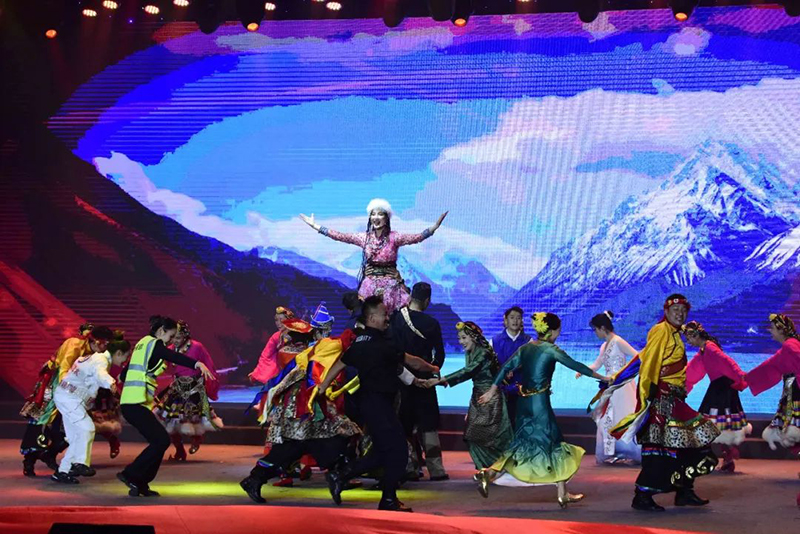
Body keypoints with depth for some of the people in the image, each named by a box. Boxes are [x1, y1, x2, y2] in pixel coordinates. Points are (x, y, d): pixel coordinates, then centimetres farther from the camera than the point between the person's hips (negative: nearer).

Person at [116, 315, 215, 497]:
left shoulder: (143, 343, 20)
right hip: (137, 404, -10)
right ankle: (130, 475, -5)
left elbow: (129, 369, 28)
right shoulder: (154, 343, -8)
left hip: (129, 402, 10)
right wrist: (197, 363, -43)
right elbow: (174, 357, -29)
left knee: (159, 441, 10)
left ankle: (140, 484, 11)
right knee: (162, 440, -9)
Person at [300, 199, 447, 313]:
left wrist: (434, 227, -33)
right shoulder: (364, 238, 5)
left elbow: (417, 237, -18)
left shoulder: (394, 238, -5)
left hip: (390, 285, -3)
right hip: (370, 284, 3)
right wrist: (315, 226, 1)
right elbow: (339, 236, 4)